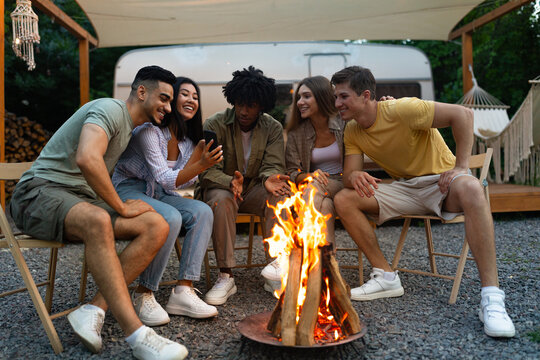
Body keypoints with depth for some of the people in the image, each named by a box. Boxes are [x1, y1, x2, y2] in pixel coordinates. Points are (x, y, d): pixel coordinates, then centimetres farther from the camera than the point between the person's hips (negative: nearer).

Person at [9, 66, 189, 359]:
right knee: (97, 220, -42)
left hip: (83, 201, 9)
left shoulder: (130, 126, 20)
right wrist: (121, 208, -18)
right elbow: (87, 159, -30)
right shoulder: (110, 109, -12)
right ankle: (137, 335, -43)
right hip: (41, 190, -8)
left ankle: (93, 311, -23)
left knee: (157, 226, -16)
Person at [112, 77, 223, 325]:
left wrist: (200, 150, -11)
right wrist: (202, 165, -38)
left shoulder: (188, 139, 5)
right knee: (170, 218, -35)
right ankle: (143, 295, -20)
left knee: (202, 211, -19)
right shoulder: (149, 130, -19)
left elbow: (183, 182, 0)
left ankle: (183, 291, -20)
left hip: (157, 193, 7)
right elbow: (166, 180, -24)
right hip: (127, 190, -7)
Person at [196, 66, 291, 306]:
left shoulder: (273, 128, -1)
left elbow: (273, 166, -8)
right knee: (222, 200, -37)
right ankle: (226, 277, -31)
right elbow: (207, 170, -16)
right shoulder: (215, 125, -9)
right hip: (221, 187, -2)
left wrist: (269, 179, -35)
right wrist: (230, 182, -38)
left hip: (254, 189, 2)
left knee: (280, 193, -30)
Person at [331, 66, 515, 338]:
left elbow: (462, 114, -21)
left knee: (470, 188, -41)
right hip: (404, 188, 6)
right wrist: (354, 178, -28)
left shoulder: (401, 110, -20)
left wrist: (461, 167, -23)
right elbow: (349, 175, -3)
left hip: (441, 180, -5)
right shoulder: (352, 131, 0)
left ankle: (491, 299, -38)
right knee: (344, 199, -14)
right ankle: (386, 277, -7)